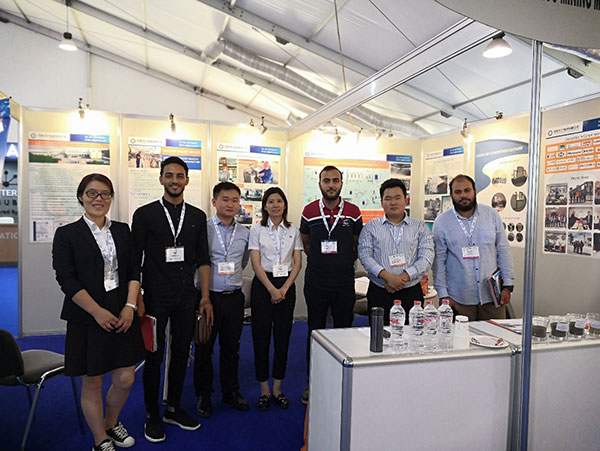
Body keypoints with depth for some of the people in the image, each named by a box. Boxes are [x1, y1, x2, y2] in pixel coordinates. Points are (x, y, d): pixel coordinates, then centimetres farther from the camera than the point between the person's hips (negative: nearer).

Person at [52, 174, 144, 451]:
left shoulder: (122, 230, 8)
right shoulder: (66, 234, -4)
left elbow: (134, 271, 6)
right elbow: (66, 280, -9)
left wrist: (130, 306, -7)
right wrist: (97, 311, -15)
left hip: (122, 316, 4)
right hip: (87, 319, -3)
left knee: (125, 380, 8)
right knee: (92, 383, 9)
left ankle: (111, 423, 38)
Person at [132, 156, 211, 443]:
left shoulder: (197, 216, 7)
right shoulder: (145, 214, -2)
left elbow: (203, 260, 9)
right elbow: (135, 260, -2)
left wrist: (205, 297, 5)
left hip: (186, 298, 3)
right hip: (156, 298, -3)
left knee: (181, 354, 13)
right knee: (154, 357, 7)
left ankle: (173, 408, 31)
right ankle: (152, 416, 24)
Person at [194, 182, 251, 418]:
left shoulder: (245, 233, 6)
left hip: (234, 297, 3)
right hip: (208, 296, -3)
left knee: (231, 347, 15)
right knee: (204, 347, 9)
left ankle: (231, 391, 31)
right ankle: (203, 395, 26)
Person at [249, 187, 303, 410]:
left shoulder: (293, 230, 6)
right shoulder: (257, 230, 0)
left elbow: (297, 263, 2)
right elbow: (256, 263, -5)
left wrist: (284, 288, -9)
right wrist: (272, 289, -13)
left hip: (286, 285, 2)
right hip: (263, 284, -2)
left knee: (283, 337, 6)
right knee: (261, 336, 1)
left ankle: (277, 389, 19)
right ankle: (264, 390, 15)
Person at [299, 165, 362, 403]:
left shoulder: (353, 212, 0)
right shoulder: (309, 211, 1)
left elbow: (357, 245, 12)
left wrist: (343, 264, 7)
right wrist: (321, 262, 11)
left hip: (344, 283, 0)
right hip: (315, 282, 0)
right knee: (315, 331, 8)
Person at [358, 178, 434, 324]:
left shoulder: (420, 227, 8)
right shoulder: (371, 227, 7)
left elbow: (427, 257, -1)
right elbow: (365, 256, -3)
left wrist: (403, 277, -13)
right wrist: (388, 277, -16)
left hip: (411, 292, 1)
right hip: (379, 293, 0)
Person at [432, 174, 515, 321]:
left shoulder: (492, 215, 4)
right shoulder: (442, 222, -1)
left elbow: (503, 251, 7)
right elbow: (439, 260, -1)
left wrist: (507, 285, 3)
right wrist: (443, 294, -4)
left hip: (492, 295, 2)